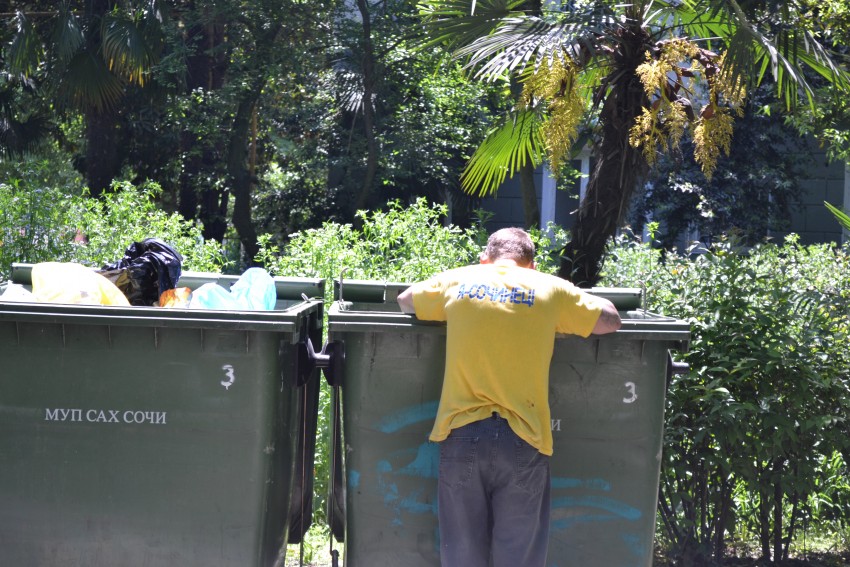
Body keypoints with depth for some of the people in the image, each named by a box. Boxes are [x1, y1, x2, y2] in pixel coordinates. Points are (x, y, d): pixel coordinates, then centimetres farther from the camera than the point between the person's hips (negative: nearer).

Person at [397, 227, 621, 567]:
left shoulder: (457, 281, 9)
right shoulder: (550, 290, 4)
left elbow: (405, 301, 27)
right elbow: (610, 321, 16)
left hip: (461, 435, 2)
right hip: (522, 439, -1)